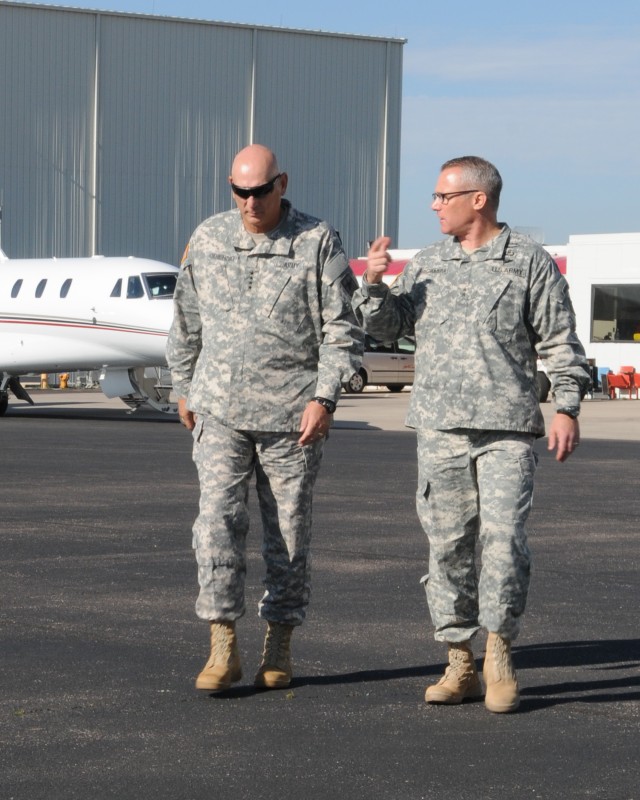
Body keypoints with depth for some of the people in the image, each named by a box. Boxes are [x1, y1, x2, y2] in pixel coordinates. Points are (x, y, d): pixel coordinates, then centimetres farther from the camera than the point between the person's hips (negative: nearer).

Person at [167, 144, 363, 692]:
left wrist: (324, 397, -12)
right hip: (219, 409, 2)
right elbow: (188, 320, 18)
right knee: (218, 519, -9)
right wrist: (184, 388, 19)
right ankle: (223, 647, -7)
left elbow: (341, 329, -4)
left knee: (290, 530, 5)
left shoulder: (319, 243, -3)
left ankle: (279, 646, 16)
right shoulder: (207, 240, 7)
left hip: (291, 416, -2)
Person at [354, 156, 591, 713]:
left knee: (504, 538, -11)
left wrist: (567, 407, -7)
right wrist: (374, 285, -1)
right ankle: (460, 663, 10)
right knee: (447, 546, 3)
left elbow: (560, 343, 2)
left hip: (508, 430, -4)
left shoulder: (530, 263, 3)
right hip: (439, 428, 4)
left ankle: (498, 651, 5)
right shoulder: (426, 265, 14)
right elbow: (386, 327, 17)